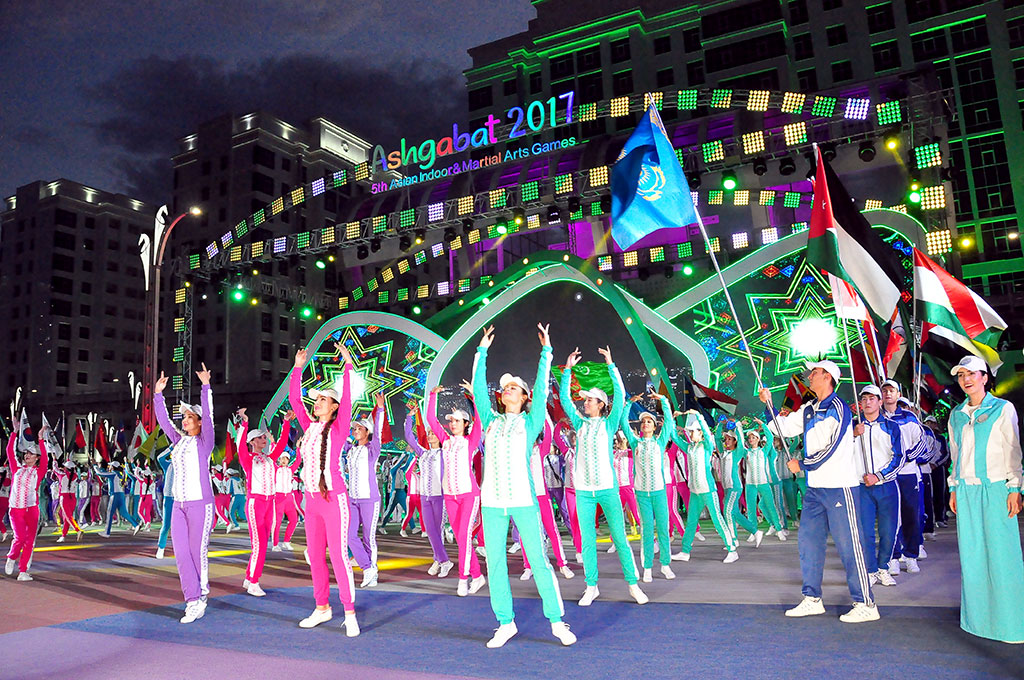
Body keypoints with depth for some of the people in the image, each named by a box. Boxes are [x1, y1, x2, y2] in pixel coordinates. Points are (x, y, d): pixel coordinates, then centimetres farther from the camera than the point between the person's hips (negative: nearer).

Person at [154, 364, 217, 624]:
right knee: (181, 553, 1)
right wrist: (158, 394, 11)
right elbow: (163, 420, 15)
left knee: (198, 552, 0)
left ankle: (201, 597, 16)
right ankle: (193, 602, 6)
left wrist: (206, 386, -20)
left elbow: (209, 416, -16)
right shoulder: (179, 441, 13)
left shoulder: (205, 442, -4)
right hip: (179, 504, 6)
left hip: (201, 503, -6)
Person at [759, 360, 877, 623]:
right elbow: (781, 428, 18)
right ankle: (812, 599, 18)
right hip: (815, 488, 8)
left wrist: (802, 465, -5)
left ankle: (866, 605, 5)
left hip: (839, 486, -8)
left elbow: (831, 449, -14)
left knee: (848, 545, -4)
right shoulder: (808, 409, 14)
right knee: (808, 541, 9)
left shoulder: (838, 408, -10)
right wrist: (769, 405, 6)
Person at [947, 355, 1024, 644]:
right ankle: (979, 616, 16)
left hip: (995, 489, -4)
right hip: (966, 491, 4)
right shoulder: (956, 415, 13)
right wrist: (954, 489, 14)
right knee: (971, 554, 6)